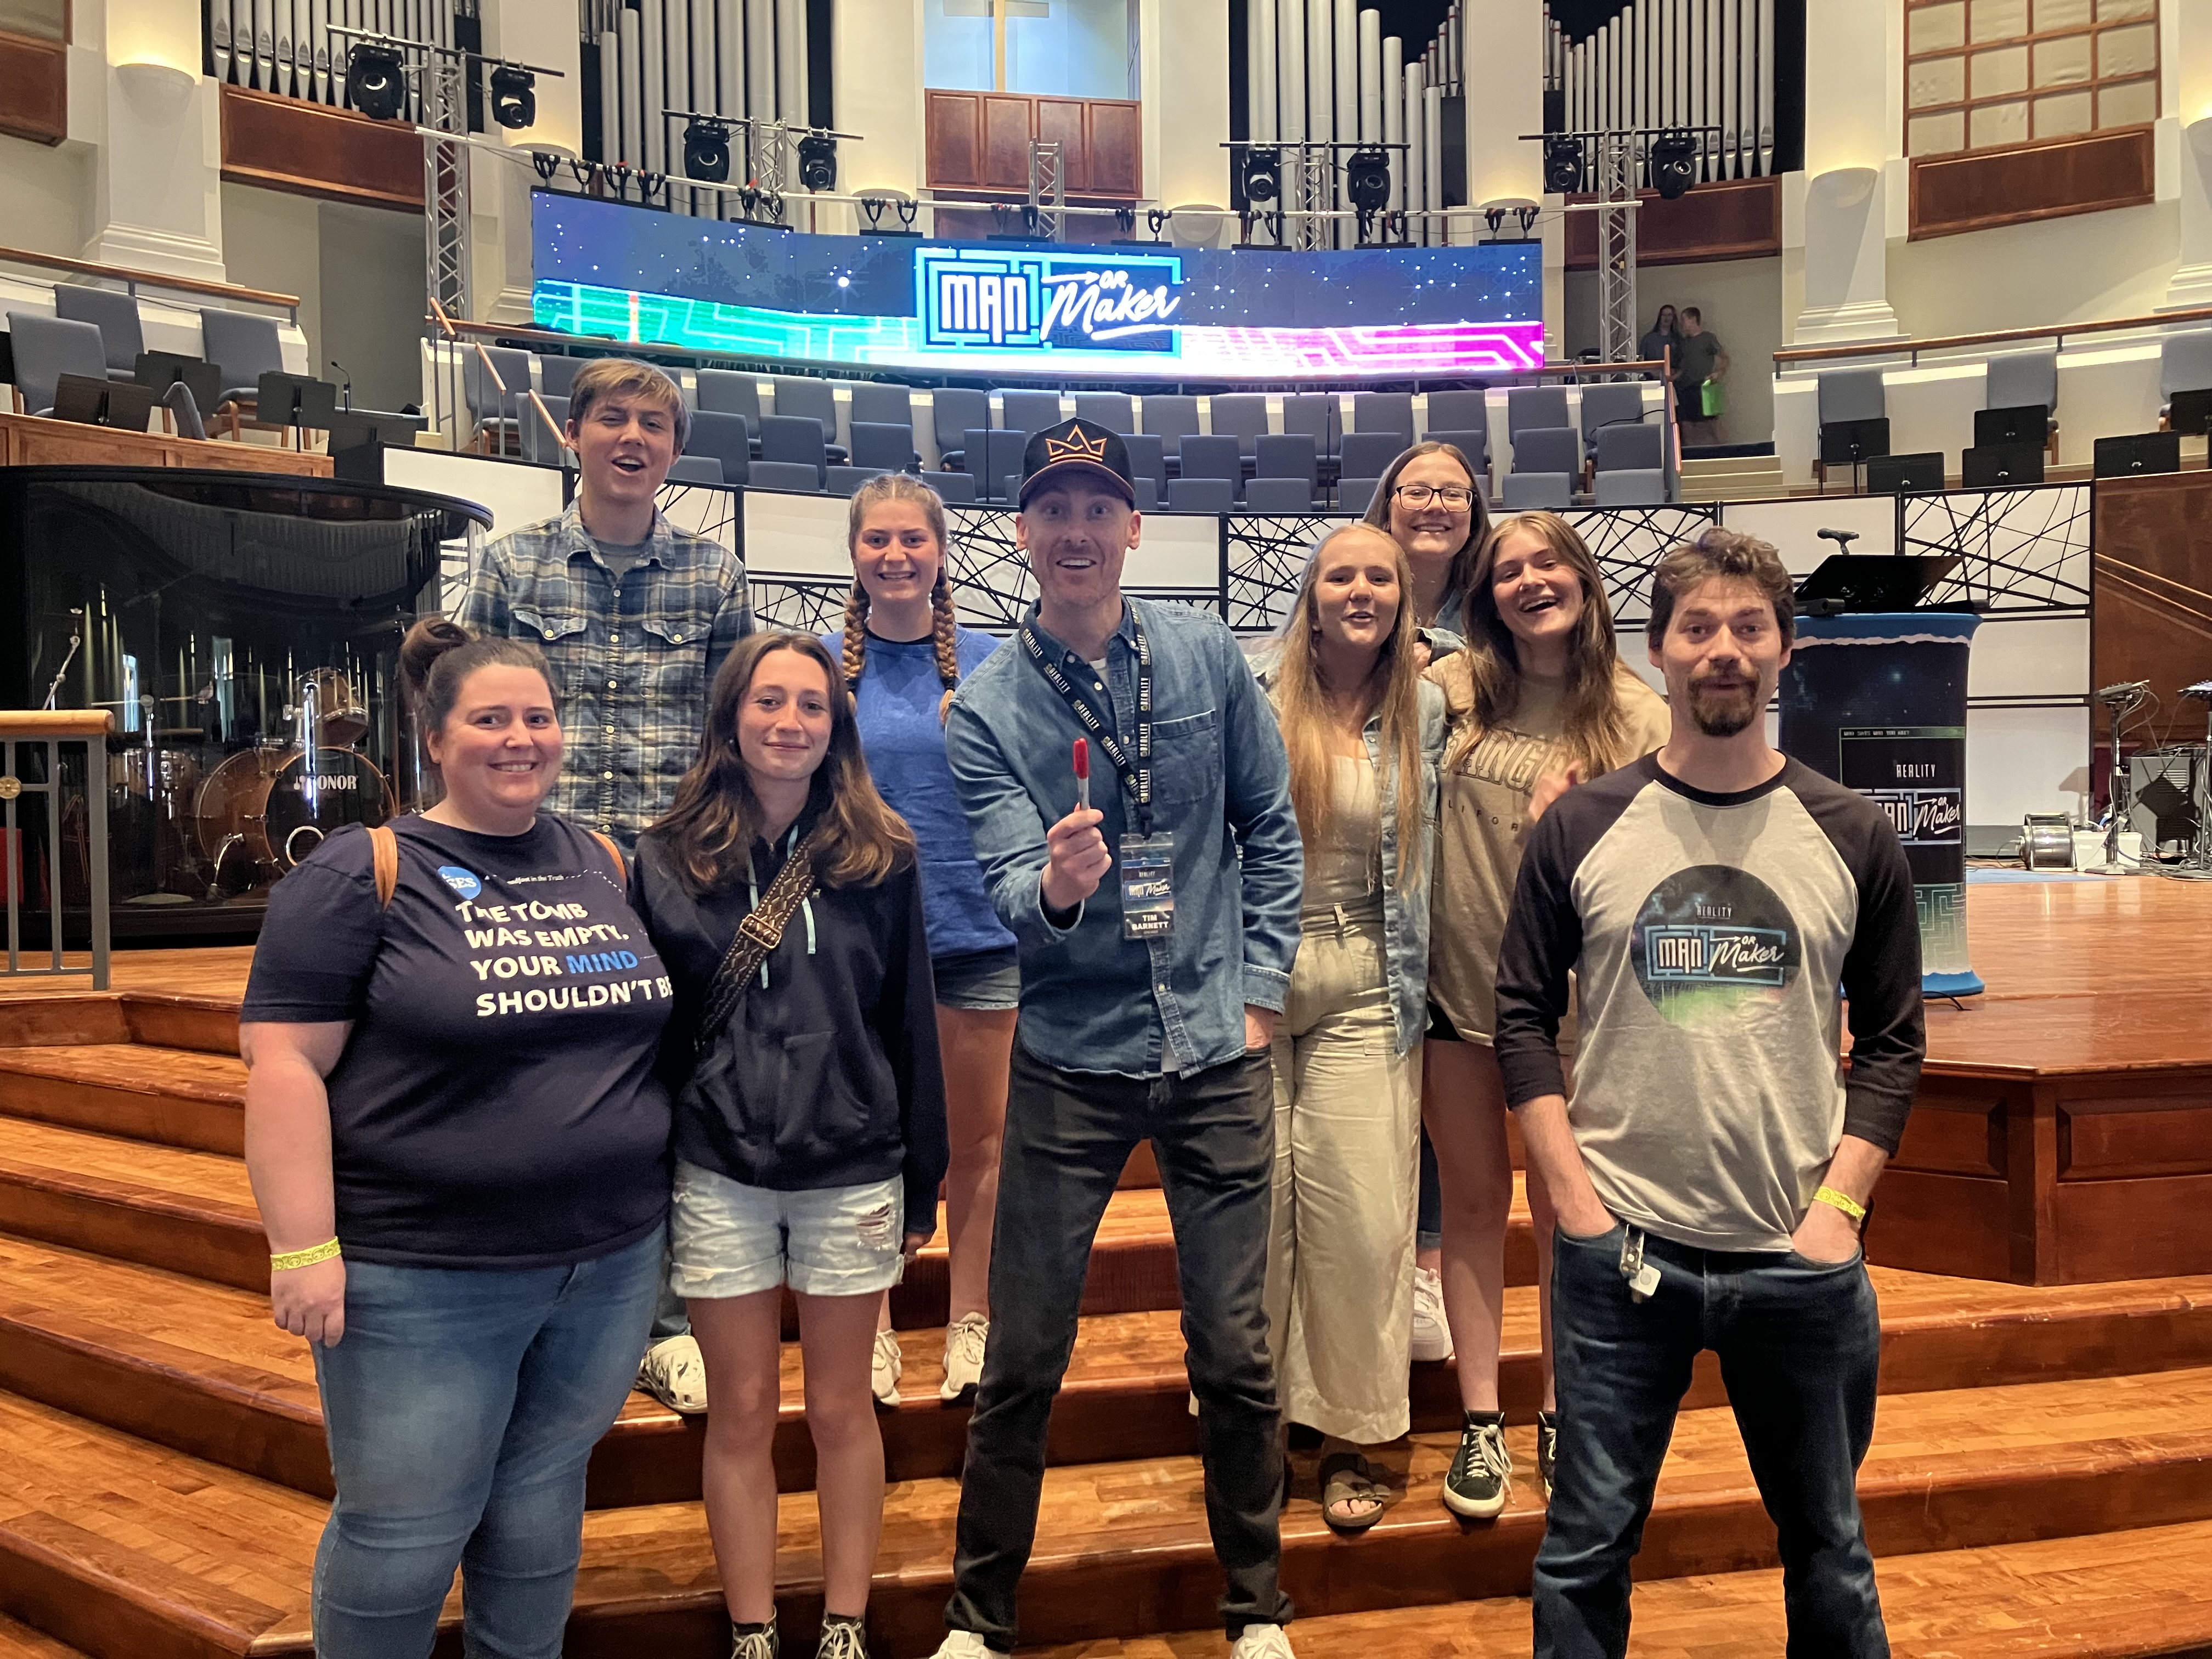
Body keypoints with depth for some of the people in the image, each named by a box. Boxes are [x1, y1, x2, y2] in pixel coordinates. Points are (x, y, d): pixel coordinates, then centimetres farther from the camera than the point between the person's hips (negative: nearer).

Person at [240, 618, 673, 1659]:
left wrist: (651, 1191, 14)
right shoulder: (364, 874, -7)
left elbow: (650, 1032, 18)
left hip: (612, 1264, 5)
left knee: (542, 1515, 18)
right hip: (421, 1279, -4)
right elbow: (284, 1064, -11)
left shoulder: (605, 866, 8)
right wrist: (305, 1249, -16)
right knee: (403, 1538, 7)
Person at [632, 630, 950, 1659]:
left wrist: (922, 1184, 2)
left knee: (841, 1410, 11)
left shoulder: (880, 856, -1)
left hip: (851, 1175, 0)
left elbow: (910, 1024, 2)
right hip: (718, 1178, 0)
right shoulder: (670, 859, 0)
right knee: (741, 1415, 10)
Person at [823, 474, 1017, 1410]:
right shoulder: (819, 664, 1)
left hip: (976, 934, 0)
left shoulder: (987, 663, 1)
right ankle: (872, 1330, 23)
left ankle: (971, 1322, 25)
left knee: (978, 1138, 10)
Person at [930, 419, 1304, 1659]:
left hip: (1217, 1055, 1)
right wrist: (1053, 888, -37)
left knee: (1238, 1354, 10)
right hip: (1071, 1060, -1)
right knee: (1023, 1363, 6)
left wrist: (1260, 988, 2)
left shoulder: (1208, 656, 0)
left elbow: (1272, 827, 7)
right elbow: (1008, 884, -14)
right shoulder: (987, 707, -5)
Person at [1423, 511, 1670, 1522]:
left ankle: (1559, 1416, 27)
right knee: (1474, 1203, 10)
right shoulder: (1452, 691, -1)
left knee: (1563, 1209, 12)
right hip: (1458, 983, 1)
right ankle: (1480, 1420, 21)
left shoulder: (1638, 718, -4)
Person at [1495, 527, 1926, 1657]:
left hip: (1801, 1260, 1)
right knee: (1588, 1543, 8)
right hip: (1620, 1251, -1)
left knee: (1827, 1544, 16)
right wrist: (1574, 1198, -6)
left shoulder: (1852, 839, 2)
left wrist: (1841, 1204, -5)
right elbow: (1524, 1016, 2)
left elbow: (1893, 1039, 5)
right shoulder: (1582, 829, 0)